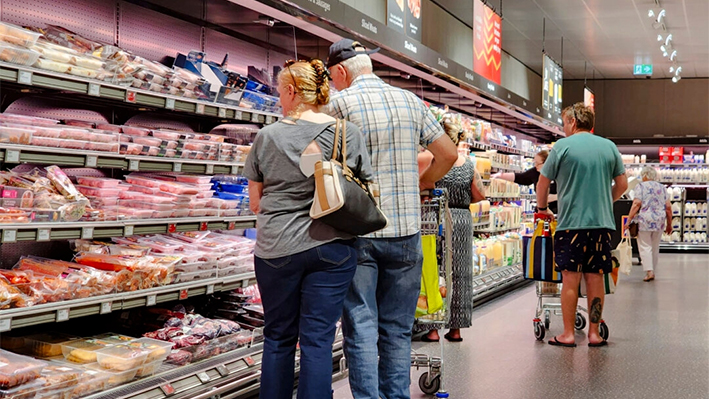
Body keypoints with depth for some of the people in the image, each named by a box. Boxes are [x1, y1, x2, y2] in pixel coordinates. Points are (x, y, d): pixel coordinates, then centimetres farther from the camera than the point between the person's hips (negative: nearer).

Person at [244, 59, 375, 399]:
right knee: (318, 340, 6)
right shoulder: (349, 134, -4)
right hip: (332, 248, 0)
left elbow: (255, 203, 5)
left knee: (279, 338, 15)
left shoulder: (267, 136, -2)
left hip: (277, 249, 1)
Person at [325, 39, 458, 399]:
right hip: (405, 232, 4)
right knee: (397, 330, 12)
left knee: (361, 330, 1)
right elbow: (448, 154, 12)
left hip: (357, 231, -4)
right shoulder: (411, 101, 8)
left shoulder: (341, 102, -5)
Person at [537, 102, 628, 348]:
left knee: (570, 279, 1)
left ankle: (568, 334, 5)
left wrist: (543, 209, 18)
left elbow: (543, 183, 2)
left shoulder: (563, 146, -2)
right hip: (602, 222, 4)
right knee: (595, 278, 8)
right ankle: (594, 333, 12)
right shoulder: (609, 147, 9)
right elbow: (622, 184, 13)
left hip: (571, 222, -4)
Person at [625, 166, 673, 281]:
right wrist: (669, 224, 15)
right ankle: (652, 271, 17)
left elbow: (637, 204, -12)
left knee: (645, 247, -3)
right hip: (659, 220, 4)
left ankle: (649, 272, -14)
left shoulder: (641, 186, 0)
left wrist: (629, 220, -11)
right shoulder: (662, 187, 13)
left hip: (644, 220, -4)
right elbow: (668, 207, 9)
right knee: (655, 248, 12)